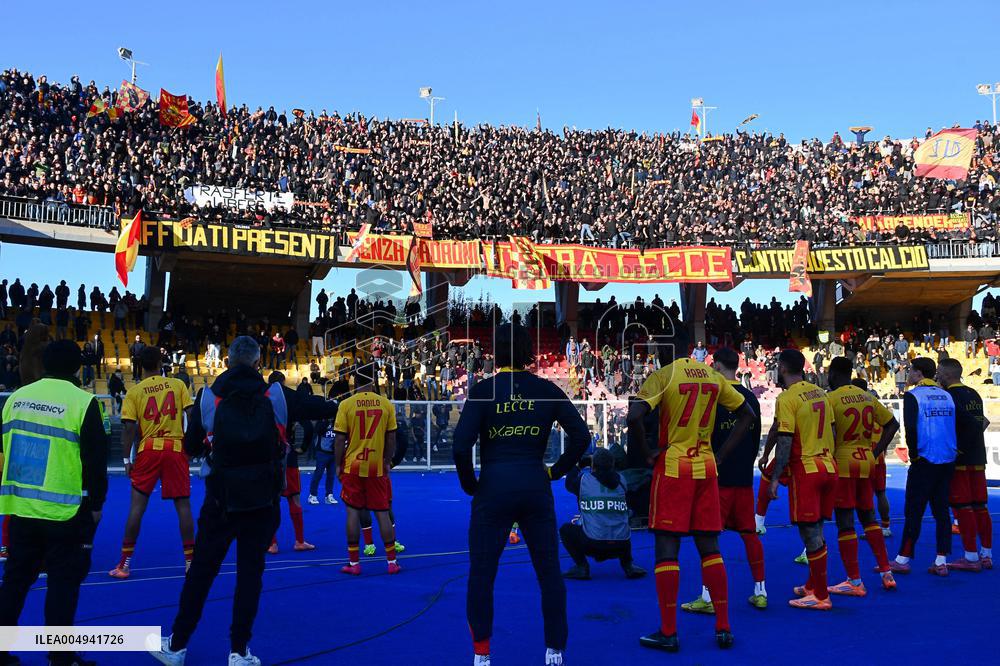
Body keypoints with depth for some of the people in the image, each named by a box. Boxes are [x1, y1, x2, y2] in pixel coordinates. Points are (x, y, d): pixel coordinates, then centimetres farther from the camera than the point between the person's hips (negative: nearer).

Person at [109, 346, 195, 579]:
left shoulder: (134, 391, 2)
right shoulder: (178, 385, 3)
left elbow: (128, 428, -3)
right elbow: (190, 416, -3)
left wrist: (127, 459, 3)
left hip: (148, 449, 0)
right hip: (176, 449, 0)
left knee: (137, 505, 7)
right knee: (183, 505, 5)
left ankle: (125, 564, 12)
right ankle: (190, 561, 8)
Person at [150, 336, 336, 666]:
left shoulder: (208, 396, -3)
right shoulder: (276, 395, -3)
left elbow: (190, 447, 4)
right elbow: (318, 406, 9)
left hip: (221, 499, 0)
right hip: (263, 500, 0)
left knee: (201, 571, 11)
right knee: (250, 573, 8)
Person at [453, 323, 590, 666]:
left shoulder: (483, 391, -5)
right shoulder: (546, 390, 2)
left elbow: (461, 447, -13)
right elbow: (581, 436, 1)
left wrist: (469, 484, 2)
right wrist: (556, 471, 9)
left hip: (493, 488, -2)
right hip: (535, 487, 2)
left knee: (481, 575, 11)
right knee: (550, 573, 13)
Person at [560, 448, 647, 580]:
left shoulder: (583, 479, -3)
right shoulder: (621, 480, 6)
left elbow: (569, 483, 19)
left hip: (592, 545, -4)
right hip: (621, 547, 4)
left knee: (565, 529, 20)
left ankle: (581, 566, 7)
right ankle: (627, 564, 17)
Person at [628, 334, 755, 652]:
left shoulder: (663, 376, -8)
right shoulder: (713, 376, 9)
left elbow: (634, 416, -22)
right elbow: (747, 414, 16)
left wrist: (647, 453, -9)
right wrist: (721, 454, 12)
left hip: (672, 468, -5)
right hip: (706, 469, 5)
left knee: (666, 551, 1)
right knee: (709, 548, 12)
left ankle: (668, 633, 5)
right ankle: (723, 628, 15)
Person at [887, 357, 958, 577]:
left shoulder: (913, 396, -8)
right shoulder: (947, 395, 10)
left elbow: (910, 428, -16)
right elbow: (956, 425, 9)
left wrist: (914, 454, -4)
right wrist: (954, 450, 15)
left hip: (925, 460, -6)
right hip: (948, 460, 6)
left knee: (913, 511, 0)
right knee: (941, 511, 10)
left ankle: (903, 560, 4)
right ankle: (941, 561, 10)